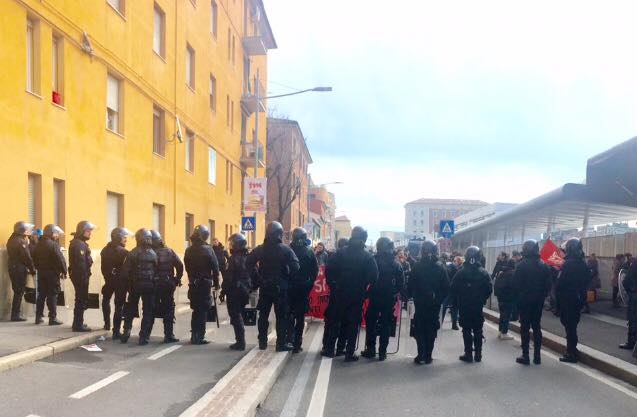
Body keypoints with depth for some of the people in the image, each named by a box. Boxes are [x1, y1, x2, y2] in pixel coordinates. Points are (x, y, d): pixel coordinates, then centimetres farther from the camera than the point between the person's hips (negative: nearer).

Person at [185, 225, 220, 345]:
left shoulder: (189, 250, 5)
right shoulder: (207, 249, -11)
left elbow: (187, 267, 9)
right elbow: (215, 267, -10)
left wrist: (191, 279, 16)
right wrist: (216, 283, -1)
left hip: (193, 284, 5)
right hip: (204, 283, -5)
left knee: (196, 310, 16)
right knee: (203, 310, 0)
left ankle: (194, 336, 19)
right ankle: (199, 337, 0)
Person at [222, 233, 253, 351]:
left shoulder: (234, 258, -15)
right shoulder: (248, 257, 8)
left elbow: (228, 277, -17)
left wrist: (224, 290, -10)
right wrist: (249, 288, 16)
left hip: (234, 292, -7)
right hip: (245, 291, 7)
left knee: (235, 316, -1)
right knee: (239, 315, 17)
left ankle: (240, 342, -1)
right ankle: (241, 341, 20)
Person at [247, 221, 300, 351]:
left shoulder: (260, 249, -1)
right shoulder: (286, 250, -10)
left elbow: (248, 263, -2)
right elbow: (295, 267, -19)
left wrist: (258, 278, 4)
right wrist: (288, 279, -3)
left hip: (264, 287, 3)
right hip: (281, 287, -3)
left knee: (263, 315, 13)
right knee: (281, 316, 4)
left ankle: (262, 342, 18)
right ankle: (281, 344, 5)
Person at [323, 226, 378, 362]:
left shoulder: (341, 252, -2)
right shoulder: (367, 256, -7)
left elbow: (329, 269, -5)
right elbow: (374, 276, -11)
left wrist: (333, 285, 5)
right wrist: (365, 288, 3)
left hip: (341, 293, 2)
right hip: (357, 295, -2)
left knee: (336, 321, 13)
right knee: (353, 323, 6)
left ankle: (330, 349, 18)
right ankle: (349, 353, 8)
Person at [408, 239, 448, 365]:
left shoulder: (417, 266, -9)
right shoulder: (440, 267, -5)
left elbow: (411, 286, -6)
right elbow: (446, 287, -3)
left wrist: (413, 297, 9)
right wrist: (440, 299, 9)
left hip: (420, 303, -1)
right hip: (435, 304, 1)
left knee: (419, 330, 8)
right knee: (431, 330, 10)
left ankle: (421, 356, 3)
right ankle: (428, 356, 12)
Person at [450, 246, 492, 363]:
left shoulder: (461, 272, -10)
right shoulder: (484, 273, -6)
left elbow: (453, 289, -8)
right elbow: (489, 290, -3)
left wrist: (457, 303, 5)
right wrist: (482, 300, 11)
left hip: (464, 307, -2)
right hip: (478, 307, 2)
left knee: (466, 330, 5)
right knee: (478, 331, 10)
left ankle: (468, 354, 6)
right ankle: (478, 355, 13)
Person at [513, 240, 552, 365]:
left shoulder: (521, 265, -14)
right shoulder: (544, 266, 0)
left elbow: (516, 283, -13)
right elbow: (549, 284, 2)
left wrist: (519, 295, 2)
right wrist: (542, 295, 11)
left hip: (524, 301, -4)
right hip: (538, 302, 4)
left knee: (525, 328, 2)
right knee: (536, 327, 12)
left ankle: (525, 356, 2)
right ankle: (537, 356, 14)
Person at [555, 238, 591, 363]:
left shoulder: (568, 264, -20)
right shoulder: (583, 265, 6)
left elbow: (559, 284, -21)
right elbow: (587, 281, 15)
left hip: (566, 301, -8)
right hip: (578, 300, 8)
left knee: (568, 326, 0)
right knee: (573, 325, 18)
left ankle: (571, 354, 5)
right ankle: (573, 350, 26)